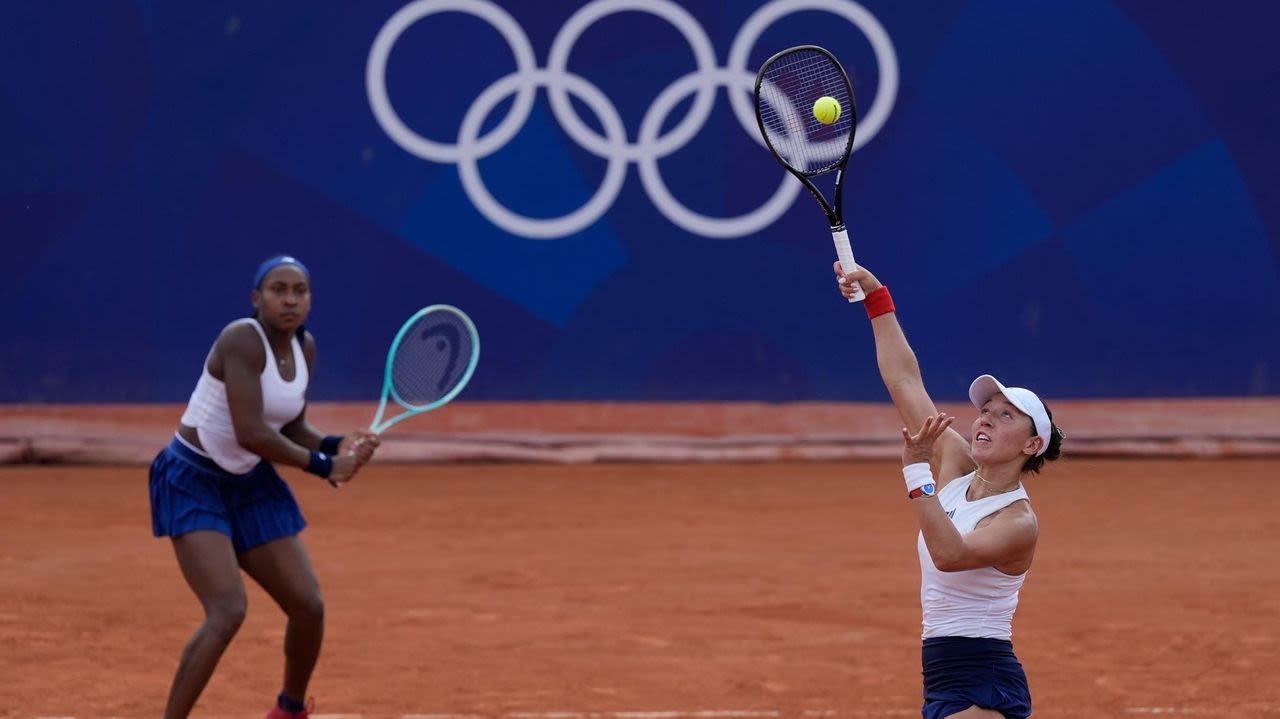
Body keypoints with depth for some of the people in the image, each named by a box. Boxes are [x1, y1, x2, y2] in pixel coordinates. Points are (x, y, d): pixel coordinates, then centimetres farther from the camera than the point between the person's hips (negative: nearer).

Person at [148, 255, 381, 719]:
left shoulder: (304, 348, 2)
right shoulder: (243, 340, -23)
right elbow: (250, 433, -29)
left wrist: (337, 446, -10)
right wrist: (323, 466, -21)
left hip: (250, 485, 8)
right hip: (195, 483, -8)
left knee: (309, 608, 7)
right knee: (228, 612, -23)